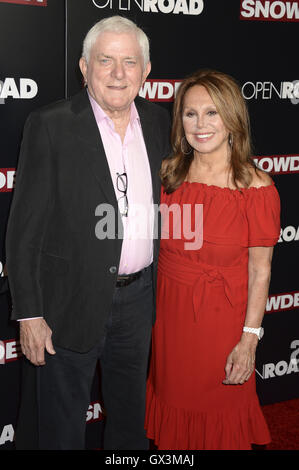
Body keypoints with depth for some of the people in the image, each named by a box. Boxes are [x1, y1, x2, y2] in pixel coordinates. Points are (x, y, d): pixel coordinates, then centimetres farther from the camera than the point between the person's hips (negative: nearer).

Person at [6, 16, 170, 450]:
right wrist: (29, 315, -14)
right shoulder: (50, 126, -12)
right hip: (71, 303, -4)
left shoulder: (159, 122, 3)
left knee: (131, 417, 23)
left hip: (139, 296, 5)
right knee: (60, 427, 13)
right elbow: (24, 229, -12)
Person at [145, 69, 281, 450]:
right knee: (174, 404, 20)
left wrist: (249, 340, -13)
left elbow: (260, 271, -12)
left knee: (220, 417, 15)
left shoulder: (256, 187, -15)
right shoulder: (167, 174, -3)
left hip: (222, 320, -3)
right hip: (170, 316, 4)